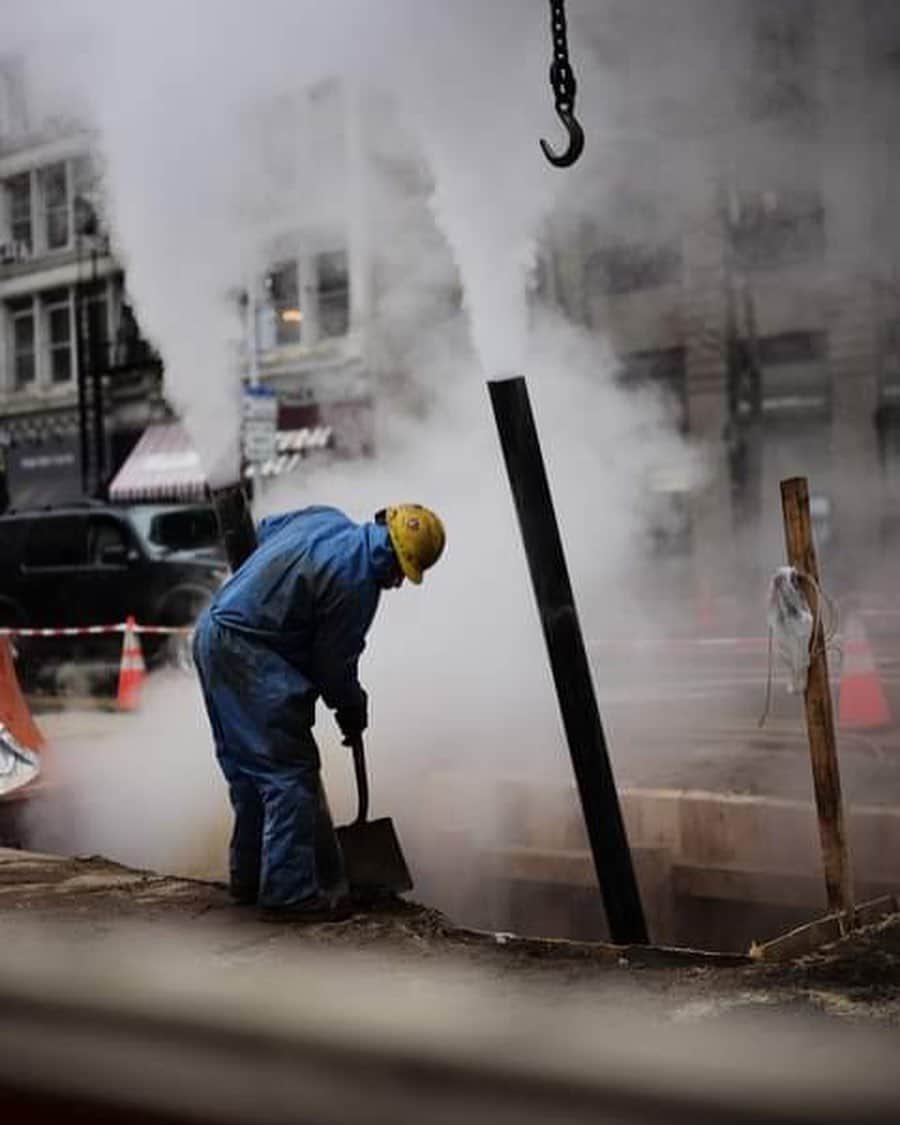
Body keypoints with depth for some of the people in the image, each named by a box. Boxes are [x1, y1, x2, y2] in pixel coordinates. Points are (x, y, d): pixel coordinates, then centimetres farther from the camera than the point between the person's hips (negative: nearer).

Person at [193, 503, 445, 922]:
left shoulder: (326, 519, 6)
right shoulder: (356, 582, -19)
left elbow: (265, 530, 25)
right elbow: (334, 663, -10)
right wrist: (353, 712, 7)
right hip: (248, 655, -10)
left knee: (247, 769, 18)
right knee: (290, 772, -5)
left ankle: (248, 877, 28)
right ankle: (289, 892, -3)